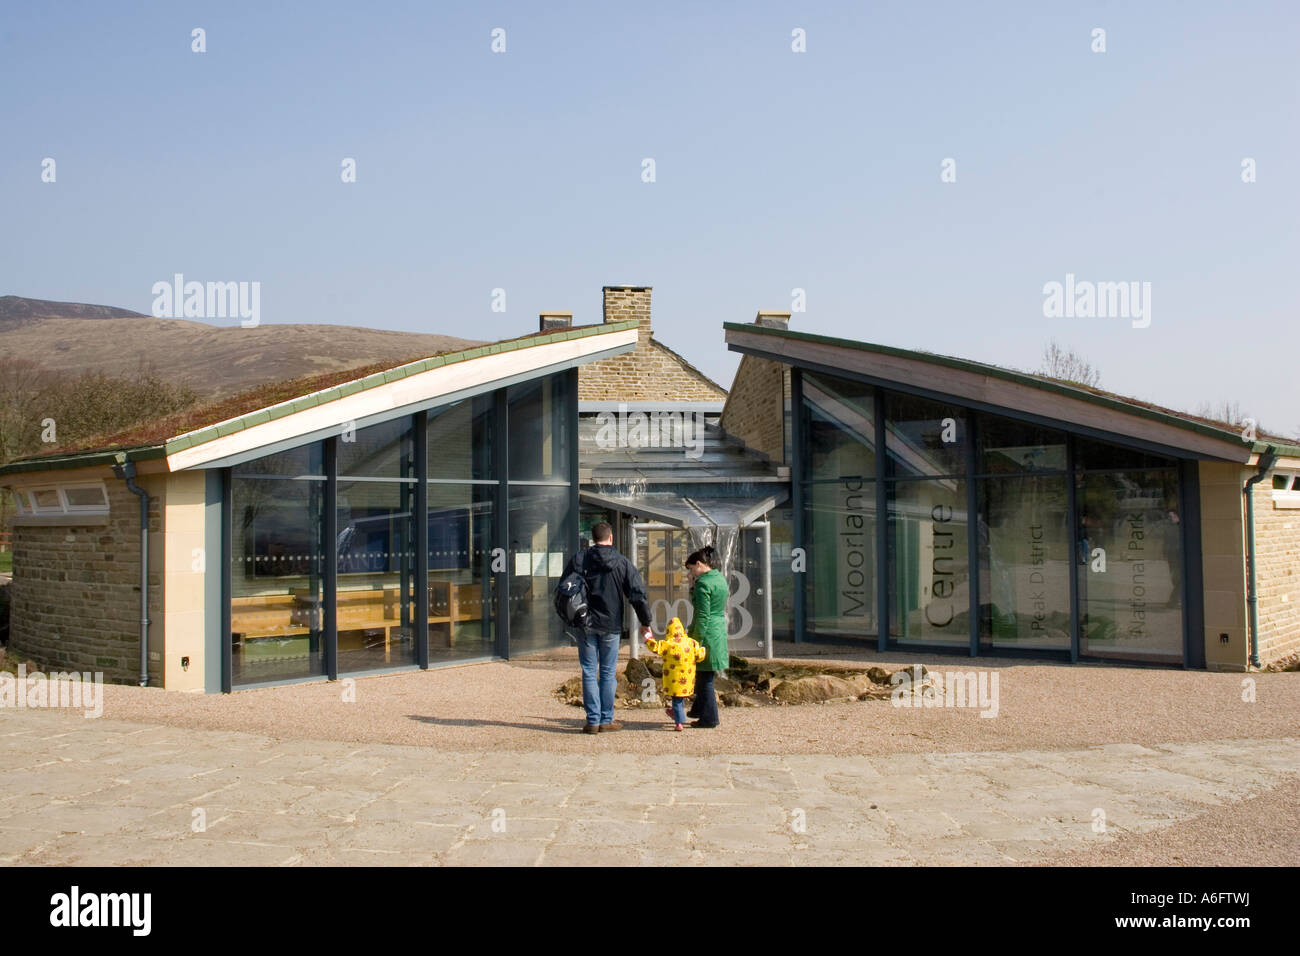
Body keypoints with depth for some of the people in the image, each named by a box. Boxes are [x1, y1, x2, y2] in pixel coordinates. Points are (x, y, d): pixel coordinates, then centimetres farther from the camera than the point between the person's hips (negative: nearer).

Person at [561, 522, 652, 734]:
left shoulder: (578, 560, 0)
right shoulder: (623, 563, -1)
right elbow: (638, 595, -3)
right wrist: (645, 623, 6)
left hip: (585, 624, 0)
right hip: (611, 626, 0)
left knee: (589, 673, 4)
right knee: (608, 673, 8)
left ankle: (592, 720, 3)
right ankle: (606, 720, 11)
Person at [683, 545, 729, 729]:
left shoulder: (703, 583, -16)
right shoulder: (721, 579, 12)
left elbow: (703, 616, -19)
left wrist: (696, 641, -16)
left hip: (707, 633, -9)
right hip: (720, 630, 9)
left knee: (705, 678, 0)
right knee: (705, 676, 18)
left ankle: (709, 719, 6)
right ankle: (699, 710, 27)